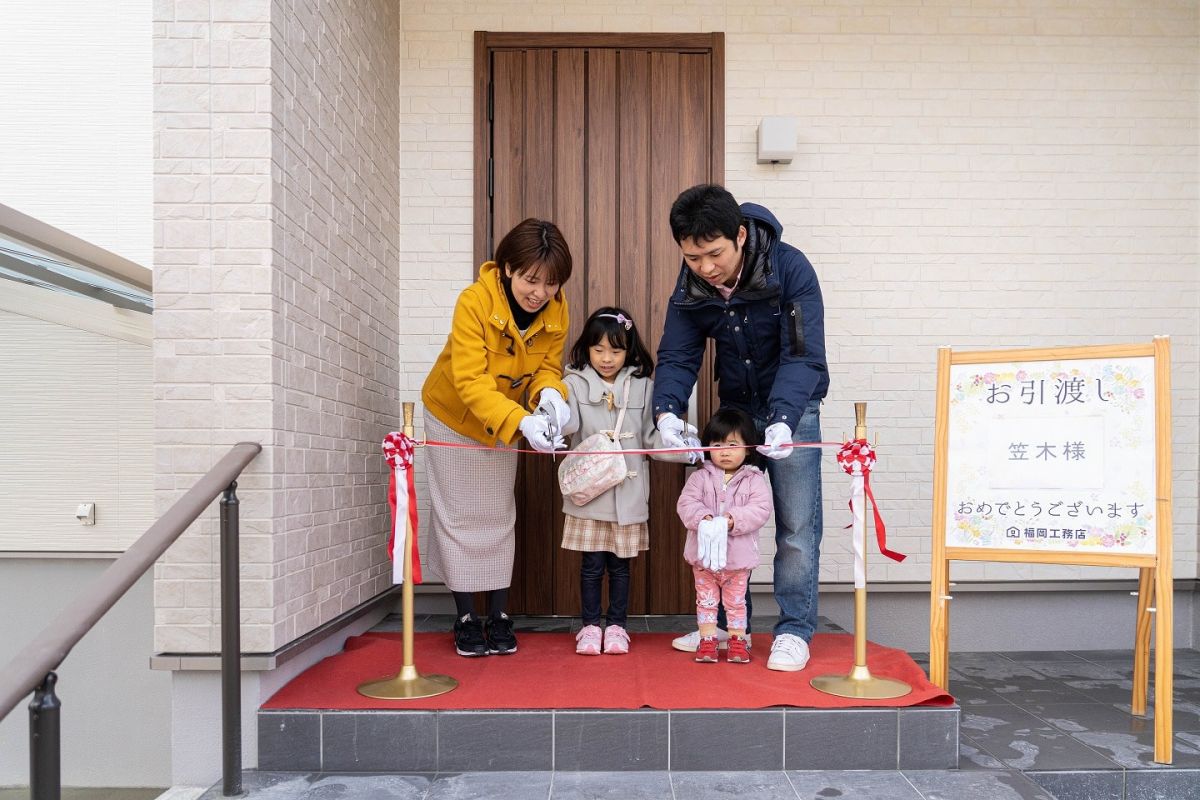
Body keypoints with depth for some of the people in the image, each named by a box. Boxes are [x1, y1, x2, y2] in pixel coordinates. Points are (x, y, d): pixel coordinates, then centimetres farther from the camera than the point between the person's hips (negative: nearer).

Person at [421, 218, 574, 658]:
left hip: (504, 421, 4)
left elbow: (548, 365, -12)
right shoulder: (474, 301, -34)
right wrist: (521, 421, -51)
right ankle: (465, 617, 18)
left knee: (500, 516, 11)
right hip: (454, 416, -4)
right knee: (461, 515, 5)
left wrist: (550, 394, -36)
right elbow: (470, 382, -38)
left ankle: (499, 615, 22)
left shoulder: (556, 309, -20)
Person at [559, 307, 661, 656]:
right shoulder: (576, 384, -2)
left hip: (628, 492, 1)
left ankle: (616, 625, 26)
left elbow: (651, 437, 5)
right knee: (591, 564, 6)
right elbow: (568, 423, -18)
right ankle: (590, 626, 22)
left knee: (620, 563, 11)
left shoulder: (642, 386, 3)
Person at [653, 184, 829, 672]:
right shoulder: (689, 287, -13)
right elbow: (677, 356, -14)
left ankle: (795, 630, 11)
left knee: (797, 523, -2)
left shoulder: (790, 269, -26)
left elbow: (803, 355, -30)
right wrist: (667, 410, -33)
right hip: (734, 406, 4)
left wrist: (783, 418, -45)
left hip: (792, 406, -4)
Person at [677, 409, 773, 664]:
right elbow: (686, 503, -9)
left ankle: (737, 640, 27)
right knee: (706, 600, 12)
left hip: (739, 555, -1)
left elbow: (761, 509, -14)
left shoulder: (754, 479, -5)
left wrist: (734, 519, -27)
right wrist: (702, 517, -27)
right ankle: (707, 641, 22)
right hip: (703, 554, 1)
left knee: (735, 601, 13)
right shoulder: (700, 477, -1)